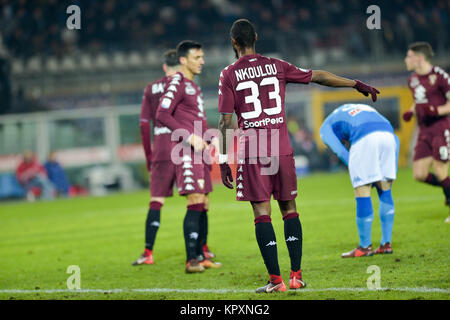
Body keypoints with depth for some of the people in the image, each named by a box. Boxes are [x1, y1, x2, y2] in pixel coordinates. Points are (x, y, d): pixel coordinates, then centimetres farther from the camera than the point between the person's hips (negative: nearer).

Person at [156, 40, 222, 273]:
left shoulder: (193, 86, 22)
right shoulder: (177, 83, -8)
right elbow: (162, 115, -17)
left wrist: (211, 139, 15)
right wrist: (190, 136, -20)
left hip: (198, 152, 10)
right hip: (186, 151, -10)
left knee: (203, 205, 9)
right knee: (196, 202, -16)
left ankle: (200, 257, 15)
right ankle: (191, 260, -17)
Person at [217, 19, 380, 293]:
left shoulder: (229, 75, -1)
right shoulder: (276, 66, 6)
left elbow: (225, 122, -4)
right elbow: (318, 77, 11)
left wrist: (224, 160, 1)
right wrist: (356, 84, 21)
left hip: (252, 152, -2)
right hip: (282, 150, 2)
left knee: (262, 214, 0)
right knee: (289, 209, 11)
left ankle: (276, 280, -4)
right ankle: (296, 275, 7)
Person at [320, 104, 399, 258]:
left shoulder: (326, 127, 29)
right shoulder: (365, 109, 43)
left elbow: (341, 152, 9)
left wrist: (360, 175, 9)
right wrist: (393, 171, 26)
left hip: (365, 140, -5)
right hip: (387, 135, 5)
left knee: (362, 192, 4)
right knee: (385, 191, 16)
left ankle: (365, 246, 9)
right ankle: (386, 244, 18)